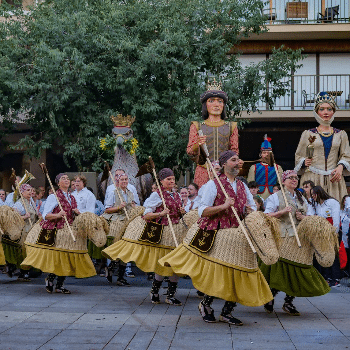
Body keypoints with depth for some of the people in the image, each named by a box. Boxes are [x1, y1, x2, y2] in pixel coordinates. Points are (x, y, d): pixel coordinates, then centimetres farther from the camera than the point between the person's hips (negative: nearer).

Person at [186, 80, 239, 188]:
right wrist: (197, 145, -18)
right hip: (203, 173, -1)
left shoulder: (231, 127, 15)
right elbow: (190, 152, 5)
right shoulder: (196, 126, 11)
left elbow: (234, 151, 11)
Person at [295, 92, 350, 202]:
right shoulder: (308, 134, 10)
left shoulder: (341, 134, 15)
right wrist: (305, 162, -11)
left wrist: (340, 167, -10)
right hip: (313, 178, -1)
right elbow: (299, 156, 11)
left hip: (333, 179, 2)